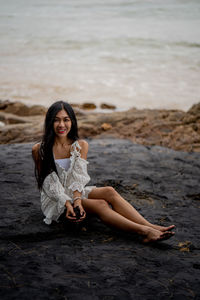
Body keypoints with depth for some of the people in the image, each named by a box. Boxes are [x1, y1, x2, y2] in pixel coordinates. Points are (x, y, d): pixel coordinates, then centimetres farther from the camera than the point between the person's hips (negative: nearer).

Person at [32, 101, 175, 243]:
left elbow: (78, 177, -10)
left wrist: (77, 200, -29)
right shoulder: (39, 150, -9)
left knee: (109, 191, -26)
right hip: (55, 200, -4)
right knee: (100, 205, -30)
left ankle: (150, 226, -37)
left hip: (76, 194, 4)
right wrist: (67, 204, -27)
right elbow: (50, 183, -13)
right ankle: (144, 232, -42)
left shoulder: (81, 145, 0)